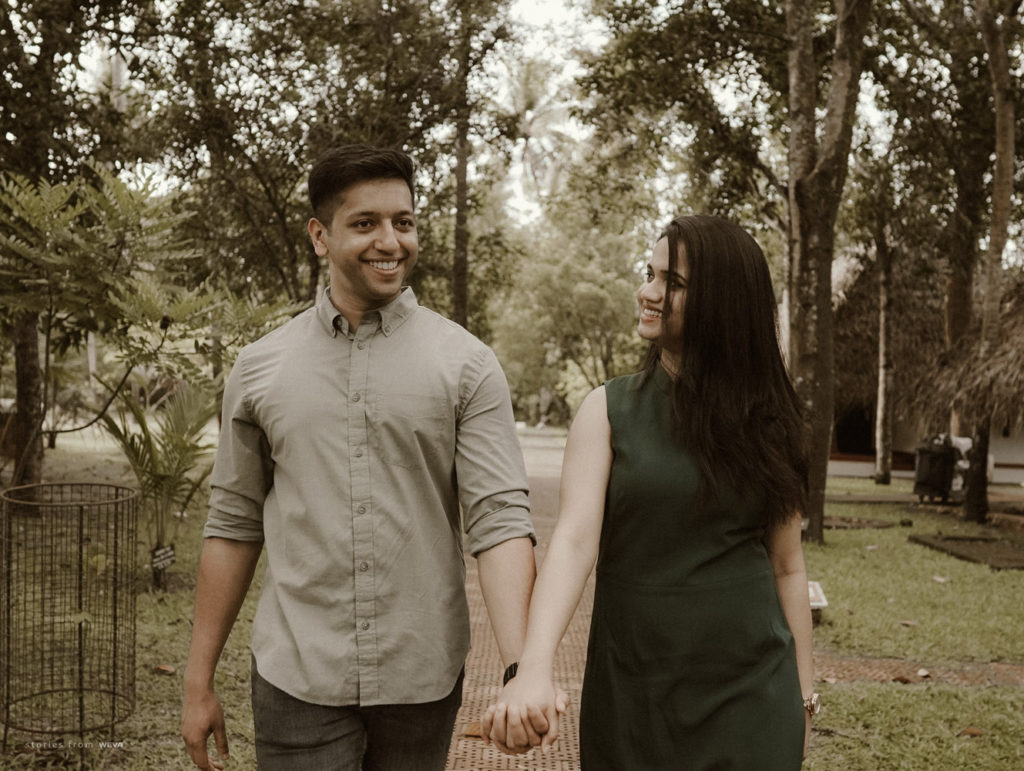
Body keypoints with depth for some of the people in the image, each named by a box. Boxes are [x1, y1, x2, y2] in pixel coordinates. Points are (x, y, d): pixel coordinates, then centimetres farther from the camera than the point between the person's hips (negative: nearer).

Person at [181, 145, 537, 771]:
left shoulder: (467, 365, -4)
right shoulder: (260, 369, 2)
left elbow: (500, 519, -11)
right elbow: (233, 527, 7)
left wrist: (520, 672, -23)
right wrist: (199, 683, 7)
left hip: (423, 680, 0)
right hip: (298, 681, 1)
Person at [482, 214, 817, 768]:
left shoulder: (765, 420, 0)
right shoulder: (608, 411, -5)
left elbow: (787, 566, 6)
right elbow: (573, 539, -17)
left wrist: (803, 695, 7)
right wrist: (533, 669, -31)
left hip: (751, 693, 1)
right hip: (633, 694, 0)